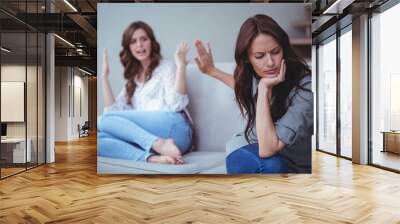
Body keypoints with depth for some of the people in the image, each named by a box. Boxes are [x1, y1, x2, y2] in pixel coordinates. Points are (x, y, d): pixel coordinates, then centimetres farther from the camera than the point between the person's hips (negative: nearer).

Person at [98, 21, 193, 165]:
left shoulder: (166, 67, 10)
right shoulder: (132, 79, 25)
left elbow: (176, 105, -7)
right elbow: (114, 111, 11)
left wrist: (181, 65, -11)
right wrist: (105, 76, 11)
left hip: (172, 129, -5)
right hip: (145, 137, 5)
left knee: (105, 119, -19)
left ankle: (160, 145, -32)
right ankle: (151, 157, -33)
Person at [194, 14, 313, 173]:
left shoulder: (304, 87, -28)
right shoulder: (253, 74, -9)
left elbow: (268, 149, -34)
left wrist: (264, 88, -34)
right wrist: (212, 71, 15)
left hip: (292, 165, -3)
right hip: (252, 149, 4)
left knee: (271, 163, -36)